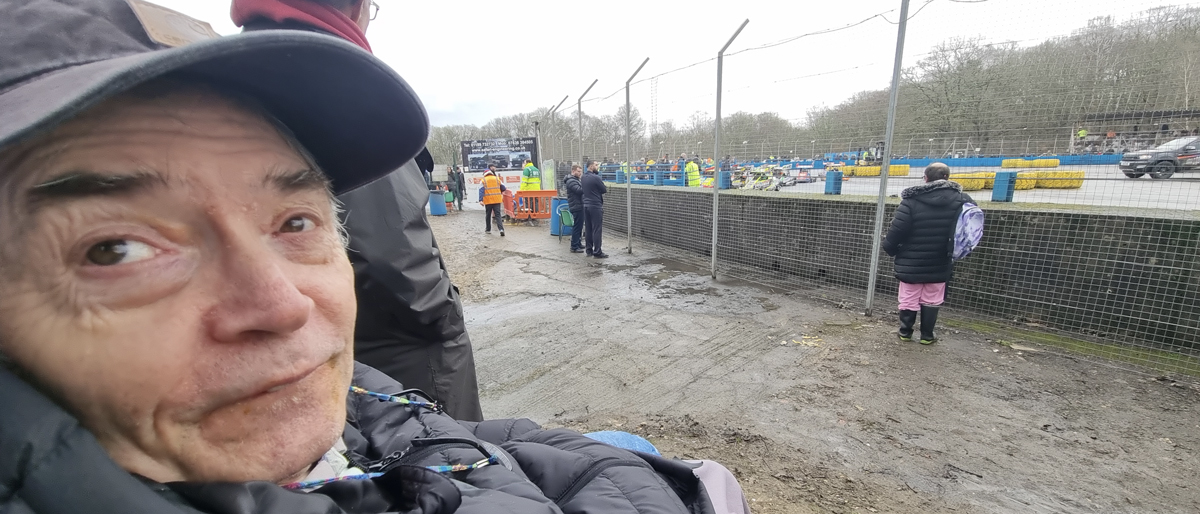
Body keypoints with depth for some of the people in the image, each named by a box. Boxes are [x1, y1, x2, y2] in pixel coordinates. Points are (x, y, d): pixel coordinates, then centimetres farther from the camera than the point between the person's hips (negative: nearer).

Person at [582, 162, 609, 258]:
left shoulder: (583, 178, 9)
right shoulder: (595, 178, -15)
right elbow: (604, 190, -9)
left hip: (586, 205, 8)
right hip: (596, 206, -8)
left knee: (588, 229, 11)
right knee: (597, 229, -4)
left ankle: (588, 250, 17)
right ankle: (597, 252, -2)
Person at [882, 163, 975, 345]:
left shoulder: (912, 199, -16)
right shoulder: (961, 199, -5)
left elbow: (897, 228, -16)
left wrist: (890, 248, 1)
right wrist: (955, 250, 17)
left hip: (911, 262, -2)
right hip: (939, 263, 2)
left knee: (909, 299, 10)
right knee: (931, 301, 14)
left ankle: (905, 332, 22)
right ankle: (927, 335, 22)